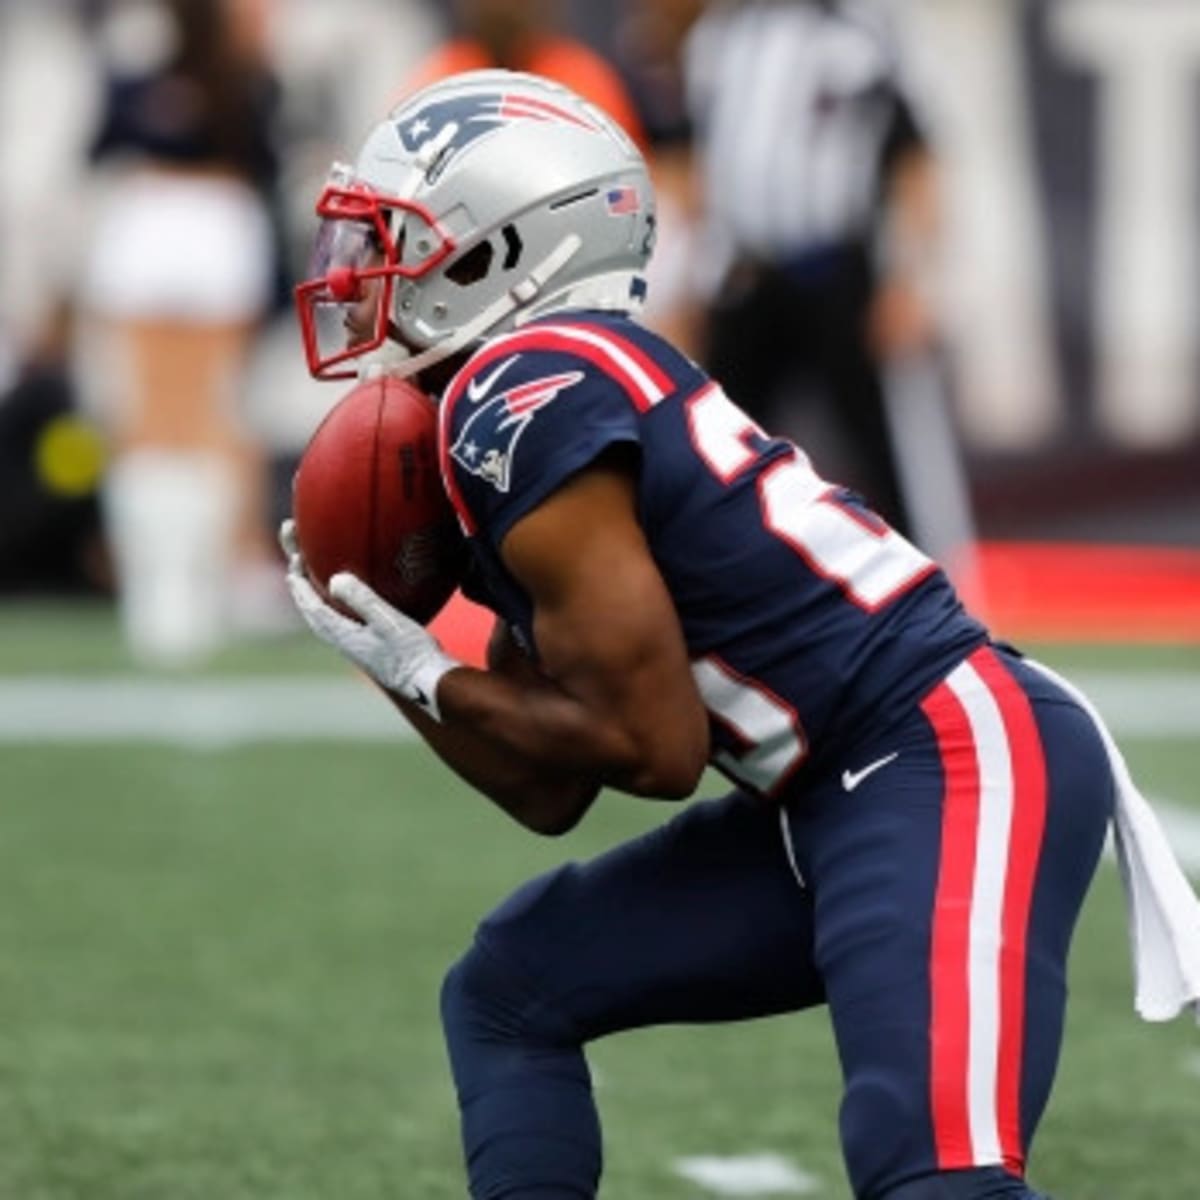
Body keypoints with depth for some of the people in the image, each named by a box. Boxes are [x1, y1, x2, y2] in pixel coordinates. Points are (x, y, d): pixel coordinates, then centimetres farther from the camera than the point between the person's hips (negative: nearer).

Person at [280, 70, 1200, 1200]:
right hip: (835, 799, 11)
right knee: (509, 994, 18)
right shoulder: (554, 389, 18)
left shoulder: (523, 399, -11)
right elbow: (551, 792, 19)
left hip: (958, 765, -11)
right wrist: (383, 643, 10)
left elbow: (654, 745, -12)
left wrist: (420, 675, 0)